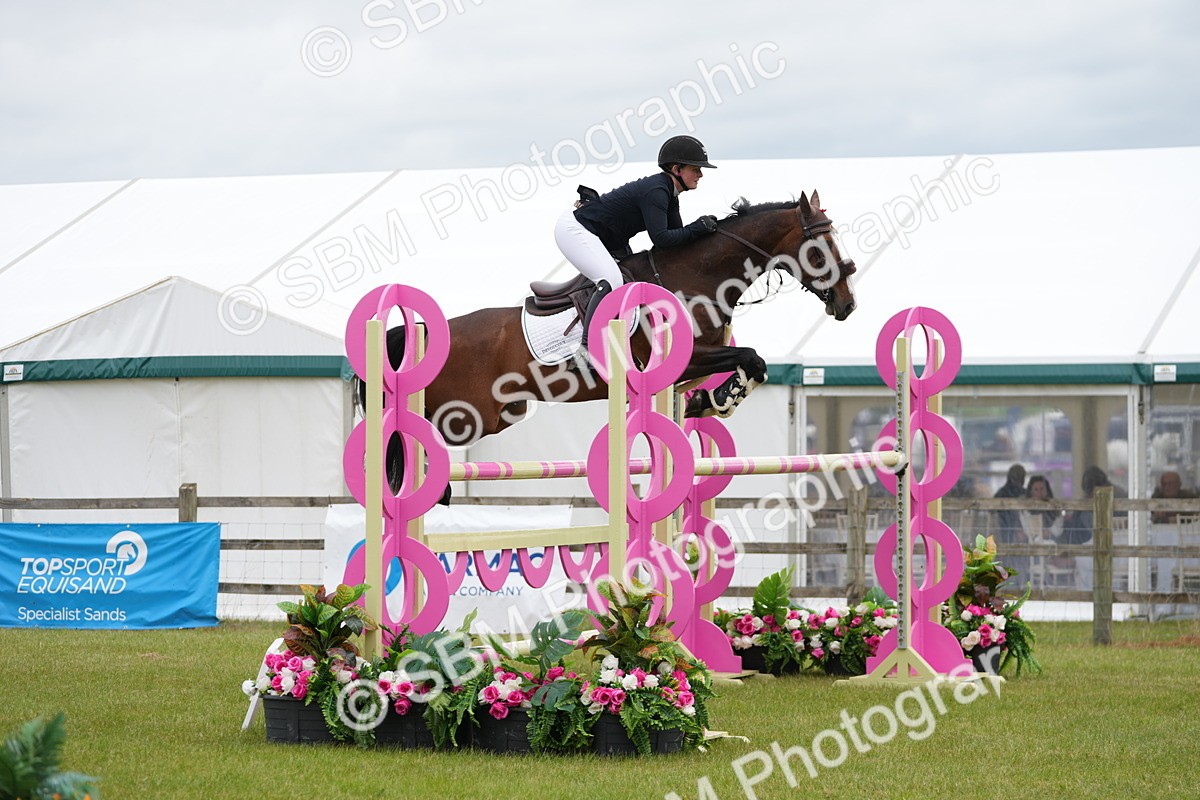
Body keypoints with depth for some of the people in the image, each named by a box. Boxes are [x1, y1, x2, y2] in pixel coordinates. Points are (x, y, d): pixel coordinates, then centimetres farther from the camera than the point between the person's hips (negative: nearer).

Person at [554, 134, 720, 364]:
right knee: (612, 281, -26)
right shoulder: (656, 191, -24)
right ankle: (586, 348, -31)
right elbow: (660, 238, -30)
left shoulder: (668, 194, 8)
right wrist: (698, 228, -24)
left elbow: (677, 236, 10)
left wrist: (704, 227, -5)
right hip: (574, 228, -11)